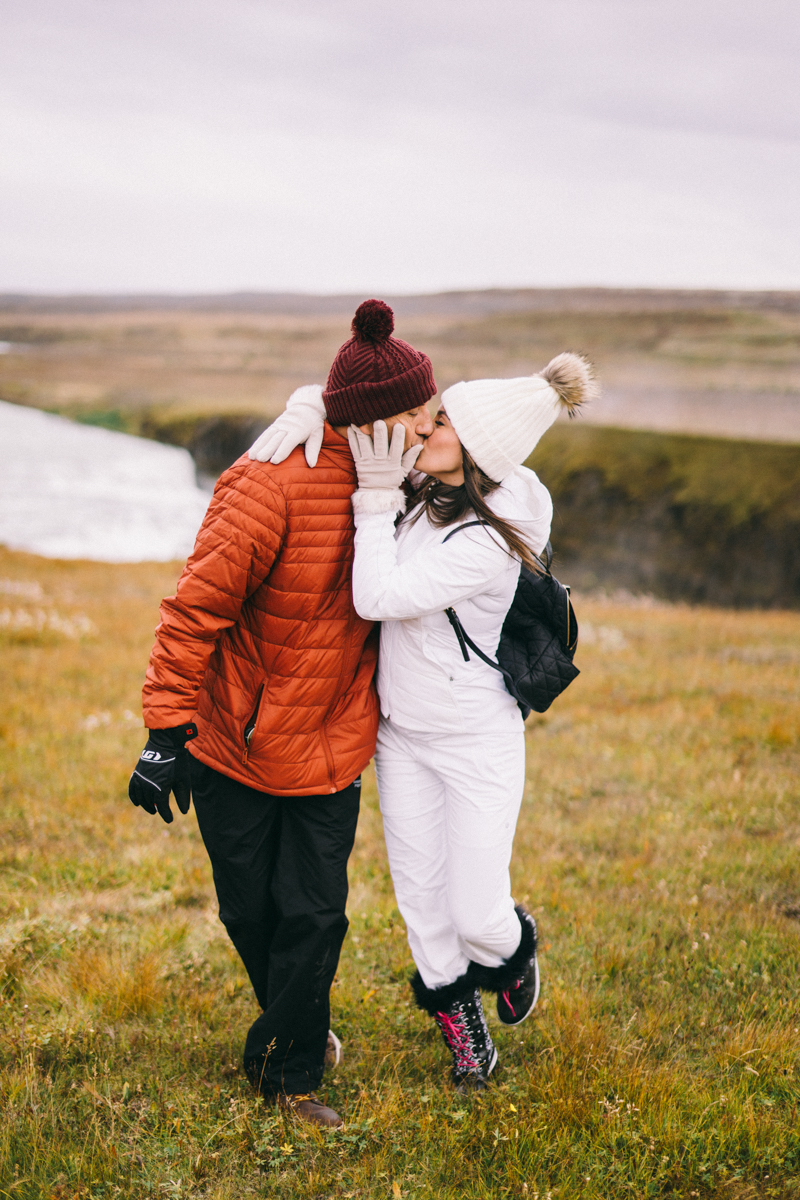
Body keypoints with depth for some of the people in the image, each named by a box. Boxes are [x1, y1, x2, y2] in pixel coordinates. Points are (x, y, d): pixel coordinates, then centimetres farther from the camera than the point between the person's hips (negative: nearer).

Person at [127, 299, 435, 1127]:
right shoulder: (272, 488, -23)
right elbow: (197, 607, -22)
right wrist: (167, 731, -24)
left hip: (331, 747, 4)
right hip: (235, 745, -4)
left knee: (315, 913, 2)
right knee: (250, 911, 12)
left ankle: (288, 1069, 21)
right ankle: (296, 1022, 40)